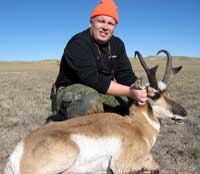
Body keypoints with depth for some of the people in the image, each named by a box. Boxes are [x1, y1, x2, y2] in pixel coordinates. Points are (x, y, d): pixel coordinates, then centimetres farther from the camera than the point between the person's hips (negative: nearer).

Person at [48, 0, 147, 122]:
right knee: (90, 99, -39)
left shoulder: (117, 44, 3)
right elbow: (93, 80, -30)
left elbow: (126, 75, -3)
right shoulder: (78, 44, -20)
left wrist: (137, 91, -24)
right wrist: (130, 92, -32)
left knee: (137, 101, -5)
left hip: (103, 94, 7)